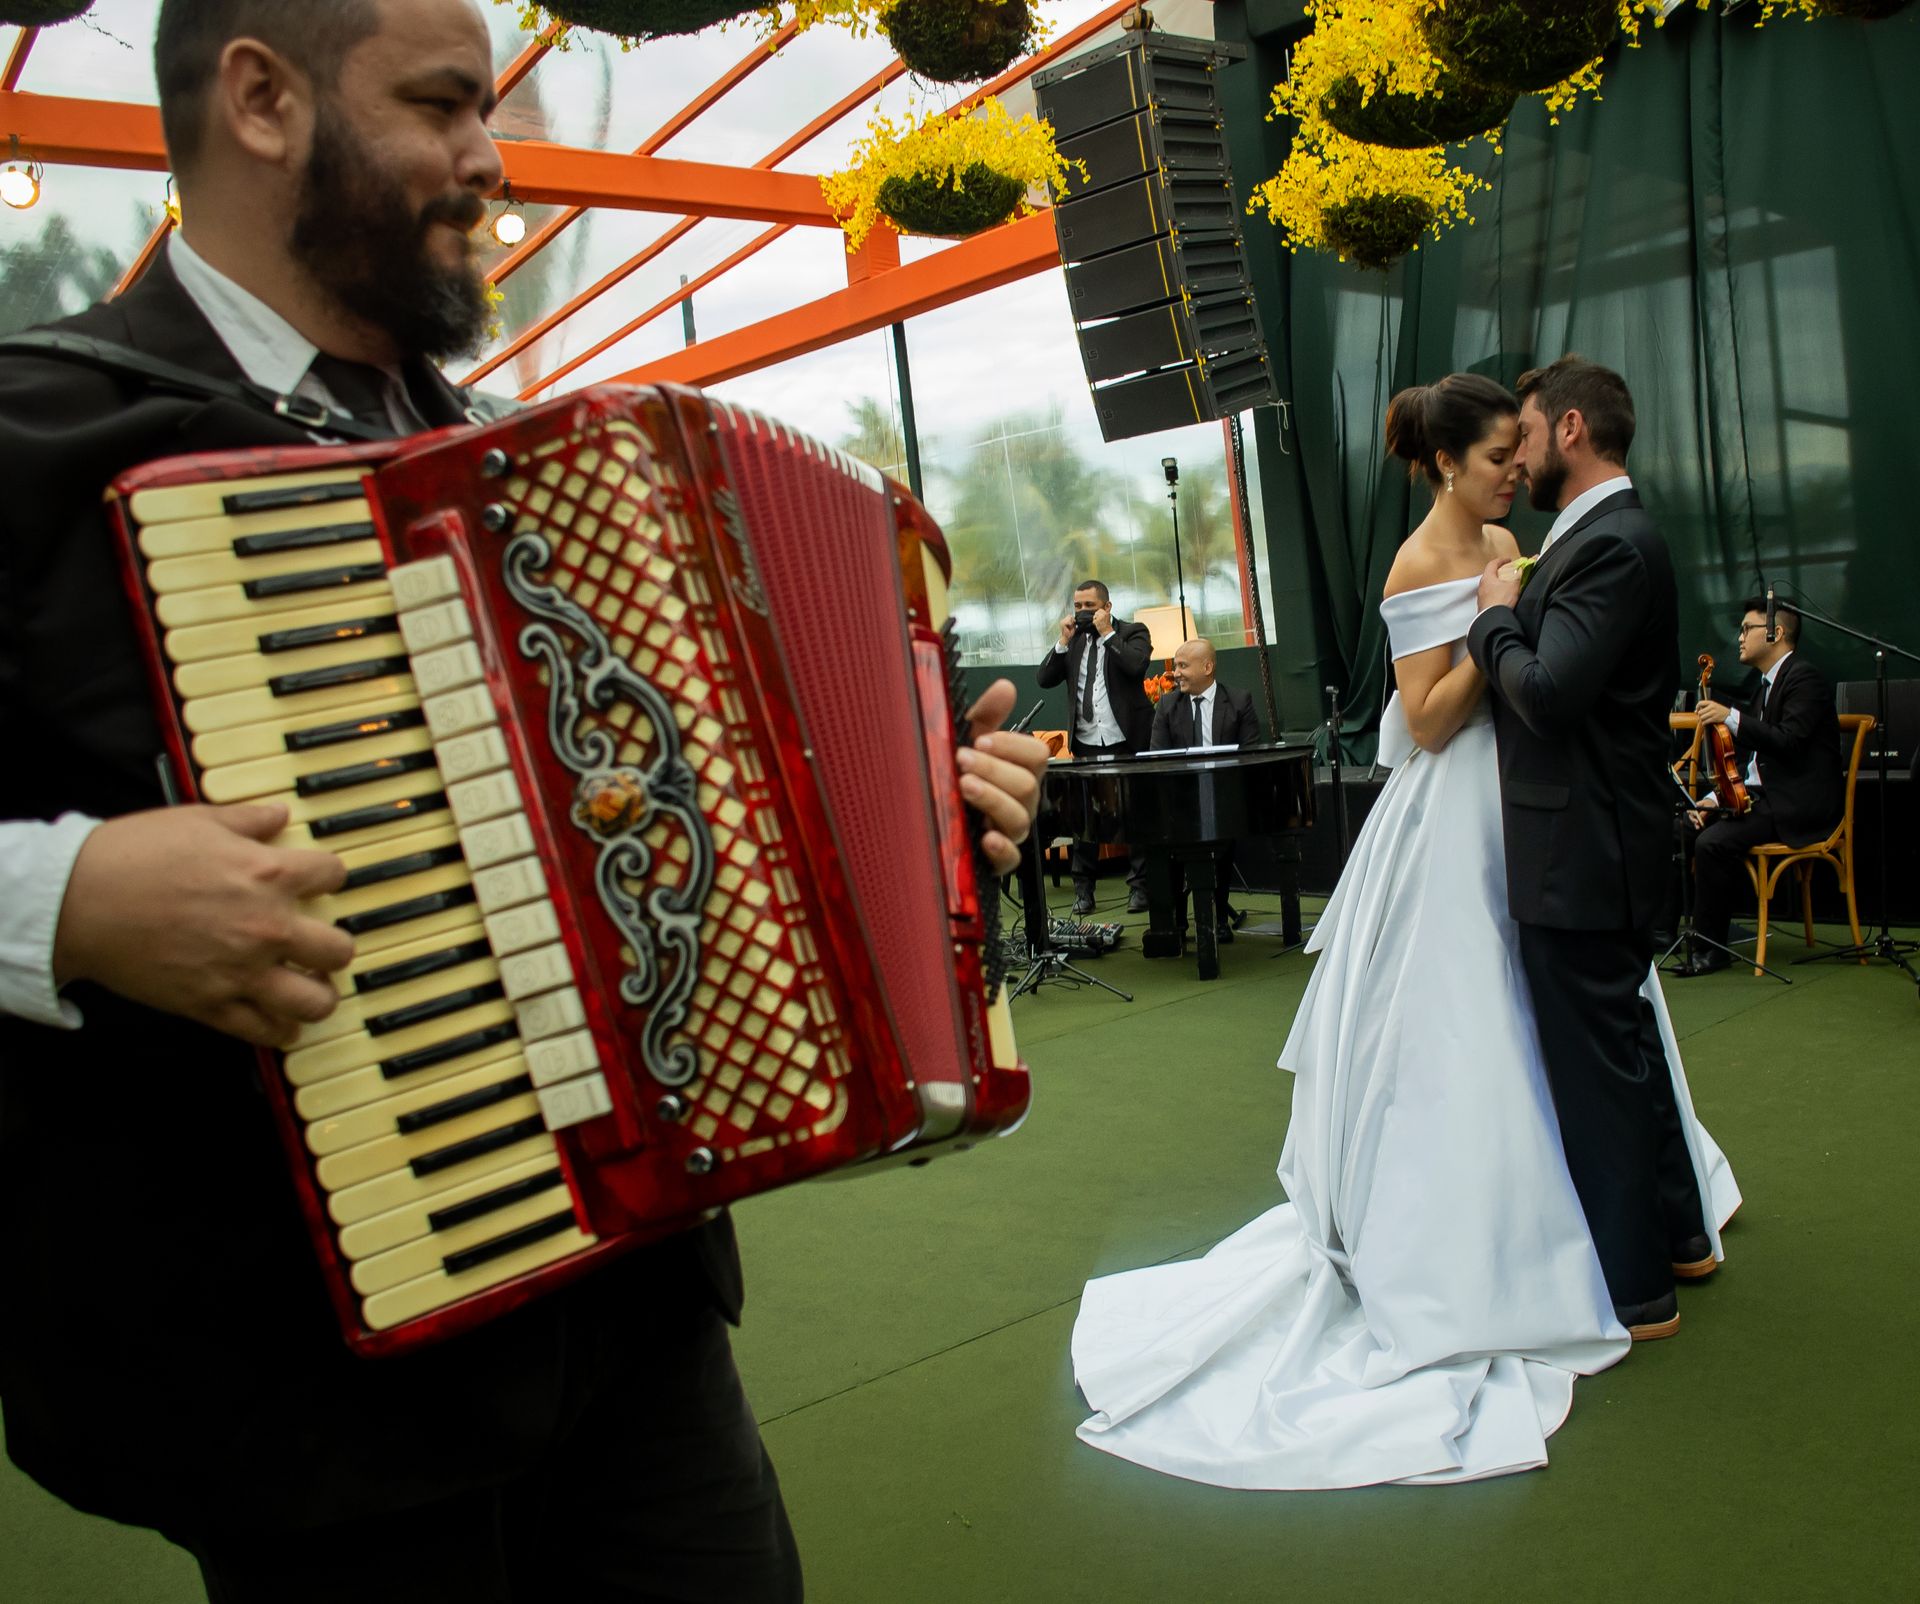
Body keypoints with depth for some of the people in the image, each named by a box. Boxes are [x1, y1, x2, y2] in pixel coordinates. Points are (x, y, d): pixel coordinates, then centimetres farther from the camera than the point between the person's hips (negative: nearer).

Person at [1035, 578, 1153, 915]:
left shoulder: (1133, 633, 1)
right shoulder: (1072, 640, 11)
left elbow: (1136, 665, -19)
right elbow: (1044, 679, 4)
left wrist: (1107, 632, -13)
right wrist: (1064, 641, -4)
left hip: (1127, 741, -3)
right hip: (1086, 744, 4)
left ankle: (1139, 887, 12)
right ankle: (1083, 889, 14)